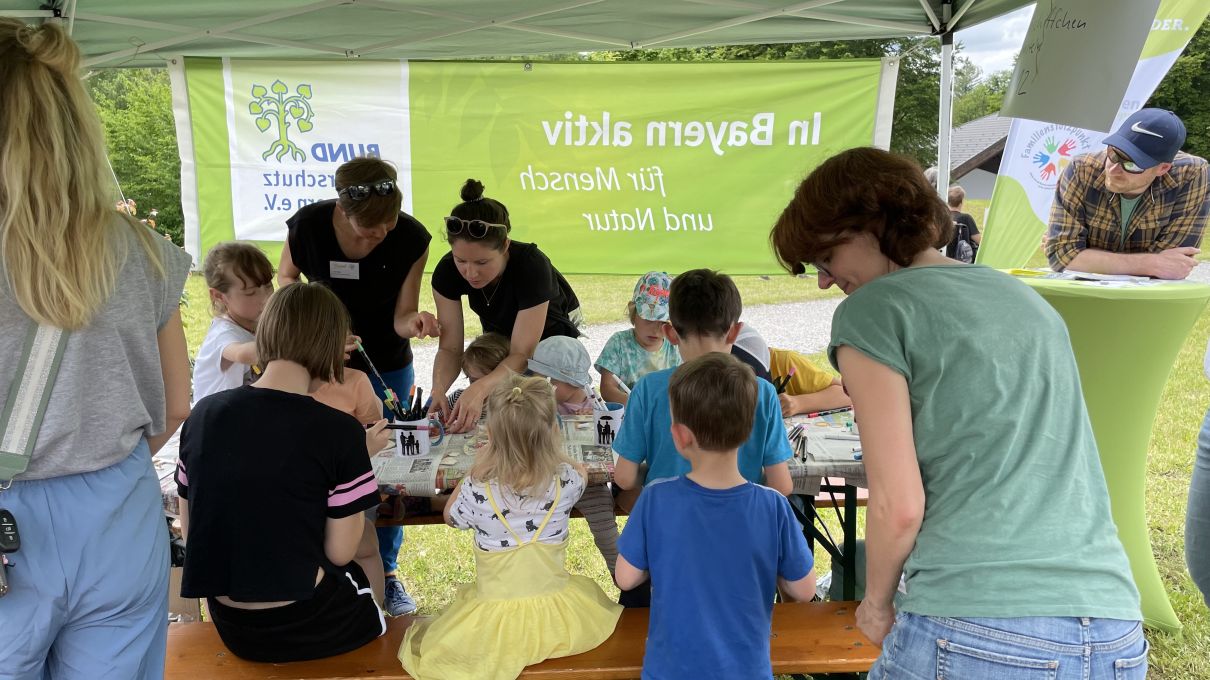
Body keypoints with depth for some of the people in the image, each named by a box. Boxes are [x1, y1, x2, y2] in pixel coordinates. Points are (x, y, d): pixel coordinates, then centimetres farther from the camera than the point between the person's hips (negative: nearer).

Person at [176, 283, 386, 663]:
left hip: (231, 628, 5)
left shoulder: (203, 414, -6)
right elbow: (340, 552, -12)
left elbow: (189, 532, 4)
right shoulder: (338, 431, -20)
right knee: (366, 546, 26)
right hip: (308, 628, -4)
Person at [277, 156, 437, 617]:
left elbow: (401, 316, -17)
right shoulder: (308, 225, -22)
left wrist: (414, 322, -41)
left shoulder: (411, 239, -21)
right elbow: (286, 277, -3)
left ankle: (386, 573, 26)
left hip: (388, 368, 0)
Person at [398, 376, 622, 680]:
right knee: (587, 589, 35)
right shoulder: (566, 480, -16)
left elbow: (450, 517, 5)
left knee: (426, 641, 26)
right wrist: (550, 453, 18)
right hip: (555, 612, 2)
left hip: (497, 618, -1)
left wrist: (476, 468, 4)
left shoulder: (477, 490, -20)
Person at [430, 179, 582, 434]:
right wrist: (438, 389, -44)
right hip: (498, 334, 3)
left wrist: (479, 389, -56)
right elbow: (450, 348, -24)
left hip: (550, 335, -3)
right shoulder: (447, 271, -28)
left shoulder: (532, 266, -40)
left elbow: (522, 353, -38)